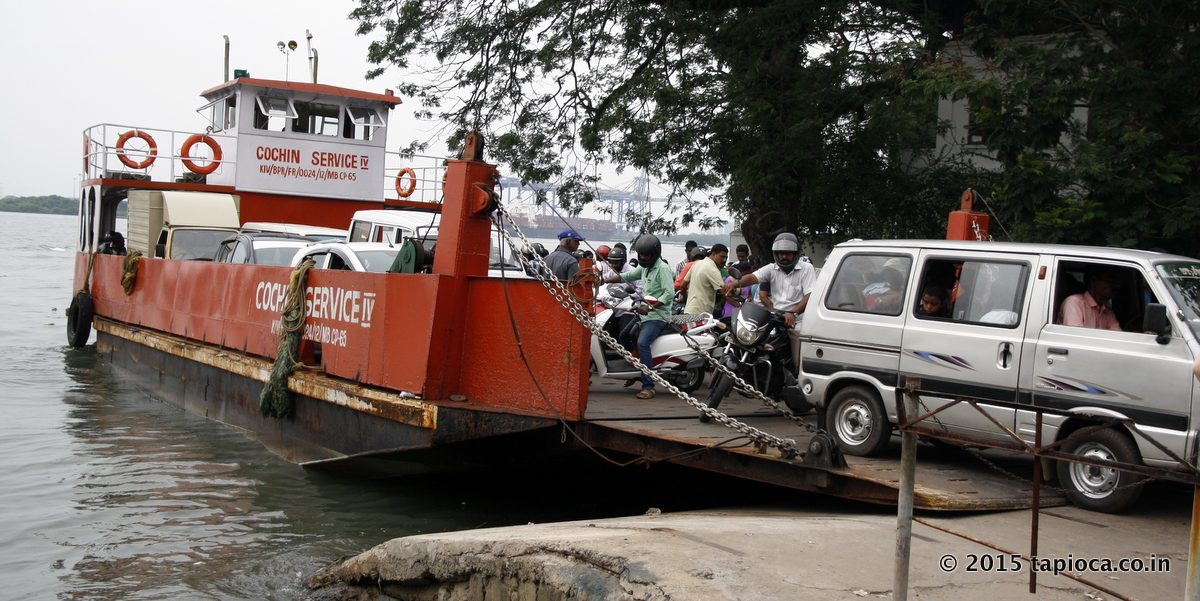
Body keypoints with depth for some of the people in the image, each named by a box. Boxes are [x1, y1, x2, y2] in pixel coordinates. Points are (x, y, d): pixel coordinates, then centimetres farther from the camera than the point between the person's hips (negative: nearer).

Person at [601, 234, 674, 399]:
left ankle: (648, 387, -28)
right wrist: (604, 280, 7)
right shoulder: (644, 267, 17)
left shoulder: (662, 268, -10)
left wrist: (650, 307, -27)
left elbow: (669, 293, -19)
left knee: (642, 343, -27)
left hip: (657, 316, -10)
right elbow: (626, 276, 20)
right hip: (645, 314, 10)